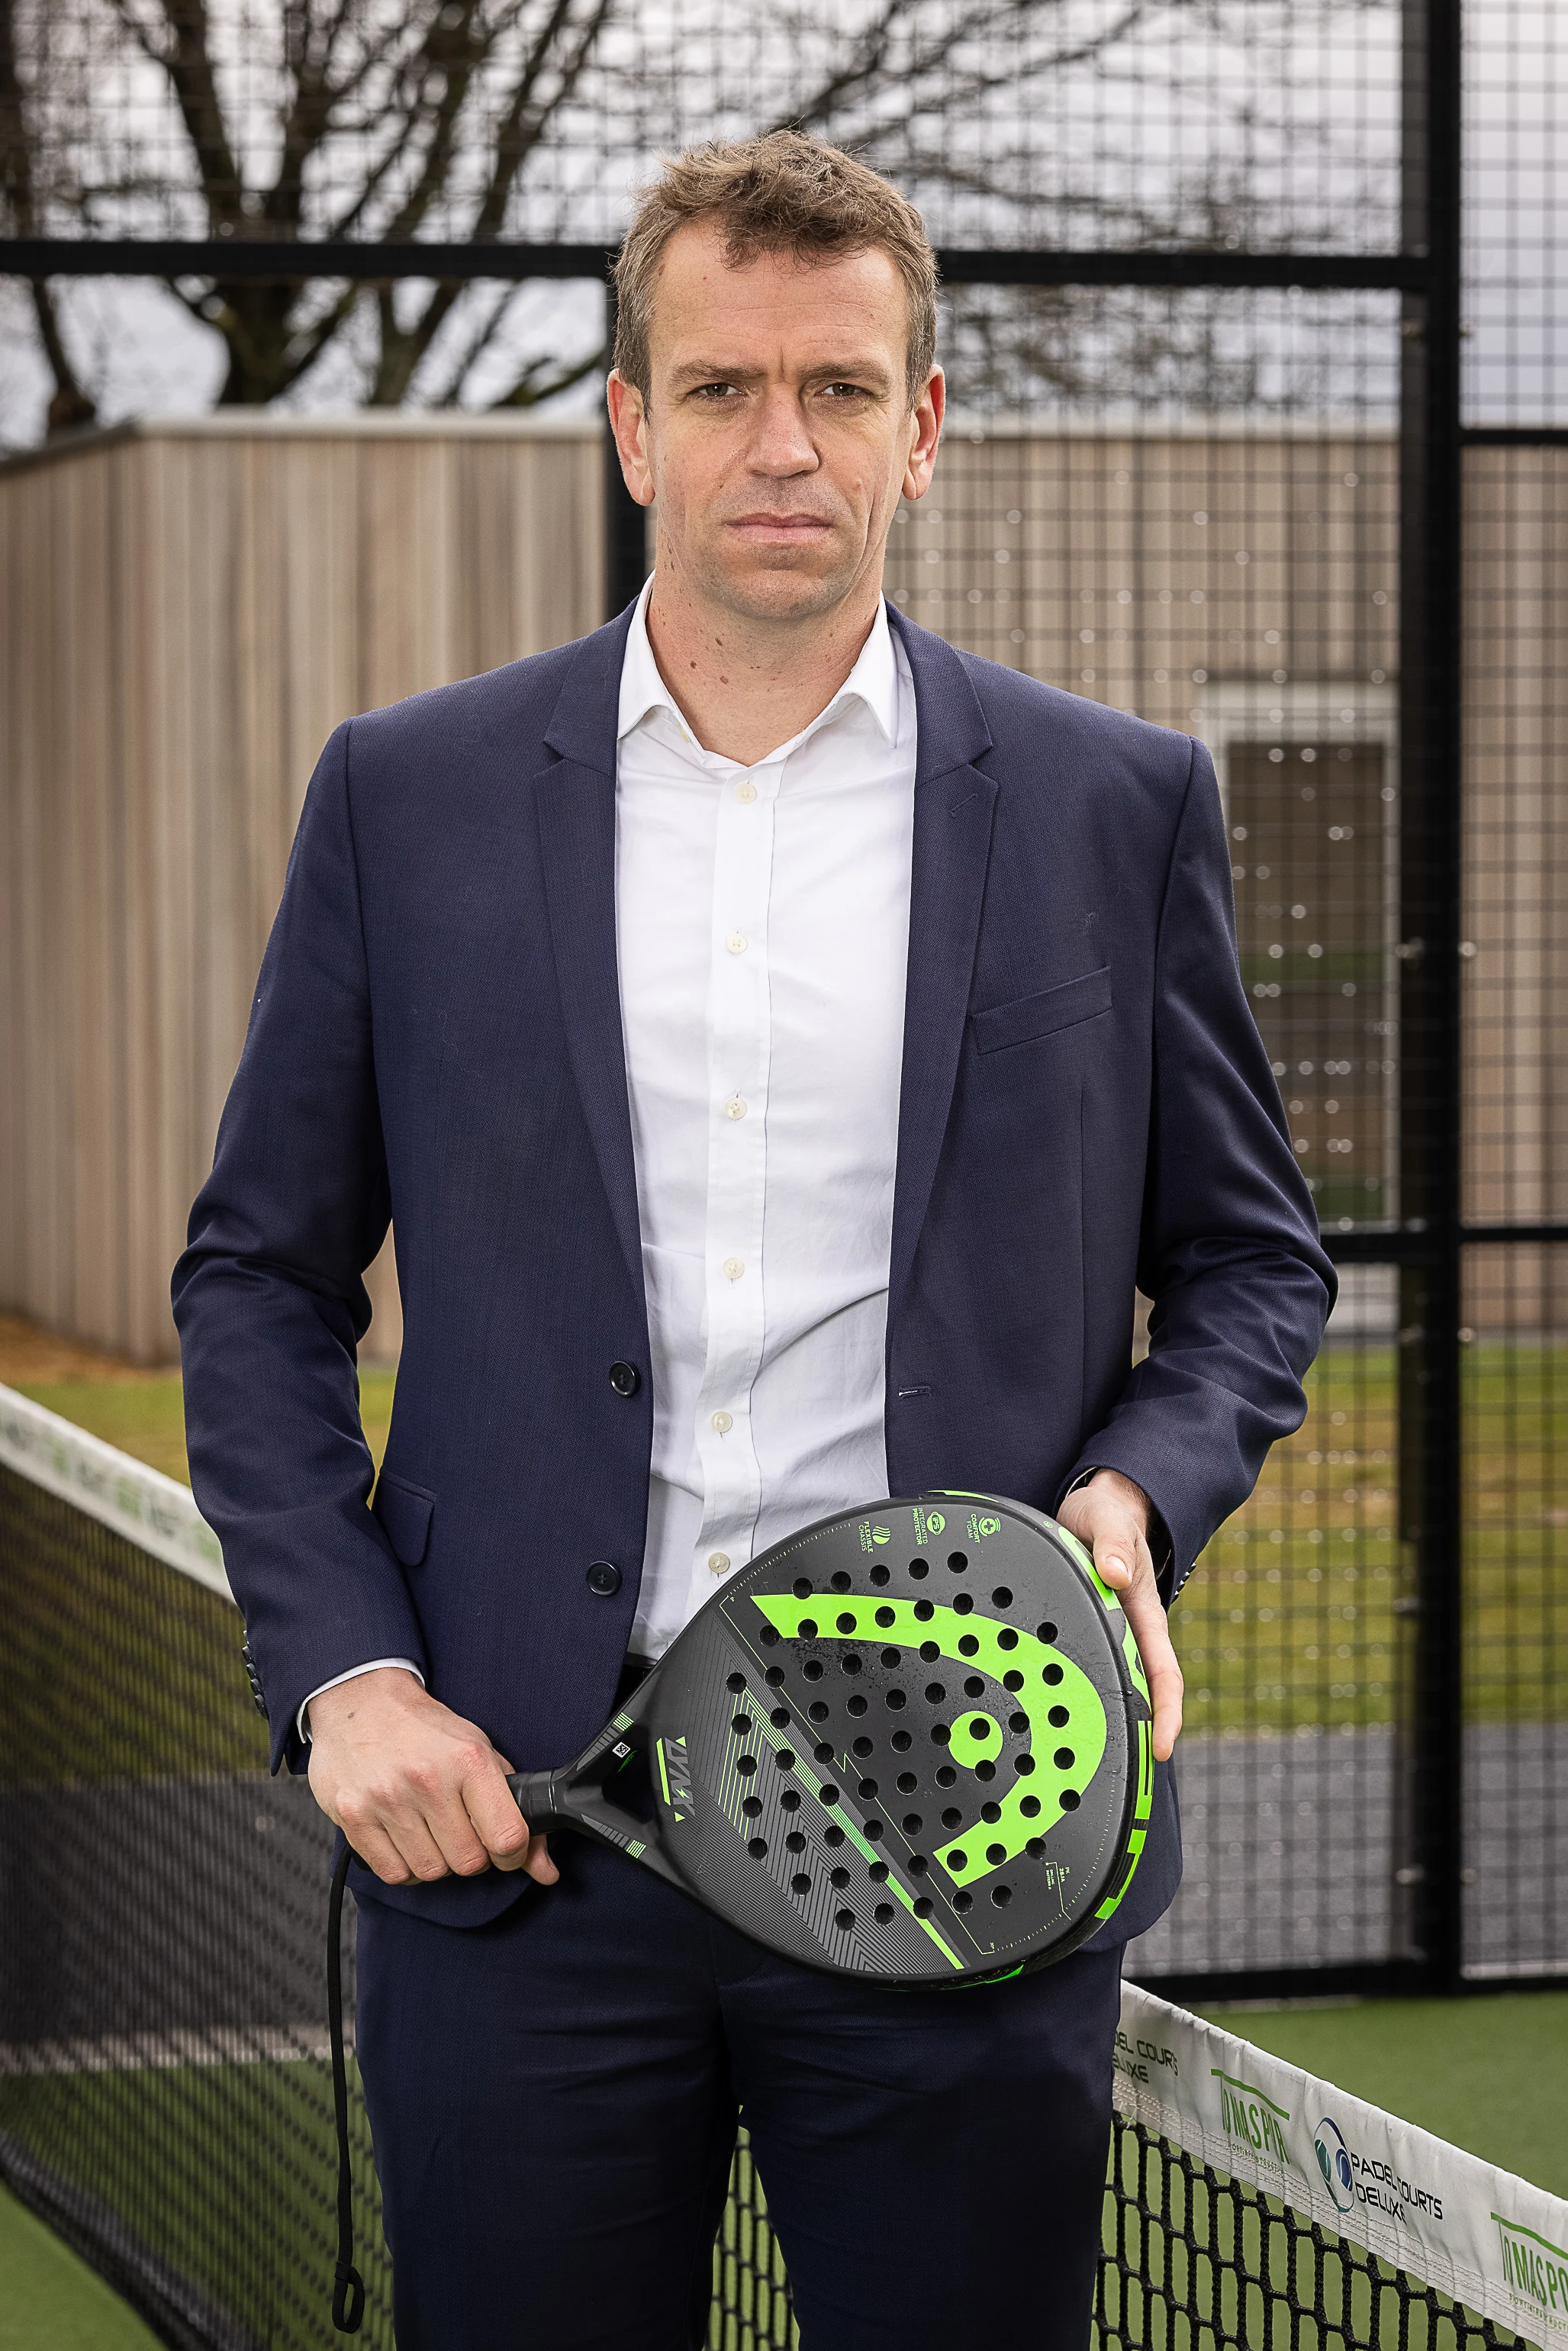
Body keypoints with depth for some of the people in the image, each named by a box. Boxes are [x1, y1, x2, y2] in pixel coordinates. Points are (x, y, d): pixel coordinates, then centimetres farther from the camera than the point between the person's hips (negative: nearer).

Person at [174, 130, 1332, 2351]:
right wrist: (342, 1674, -3)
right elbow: (260, 1280, 10)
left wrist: (1142, 1491, -8)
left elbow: (1253, 1257, 13)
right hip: (508, 1821, 0)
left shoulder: (1119, 808, 6)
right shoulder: (408, 797, 7)